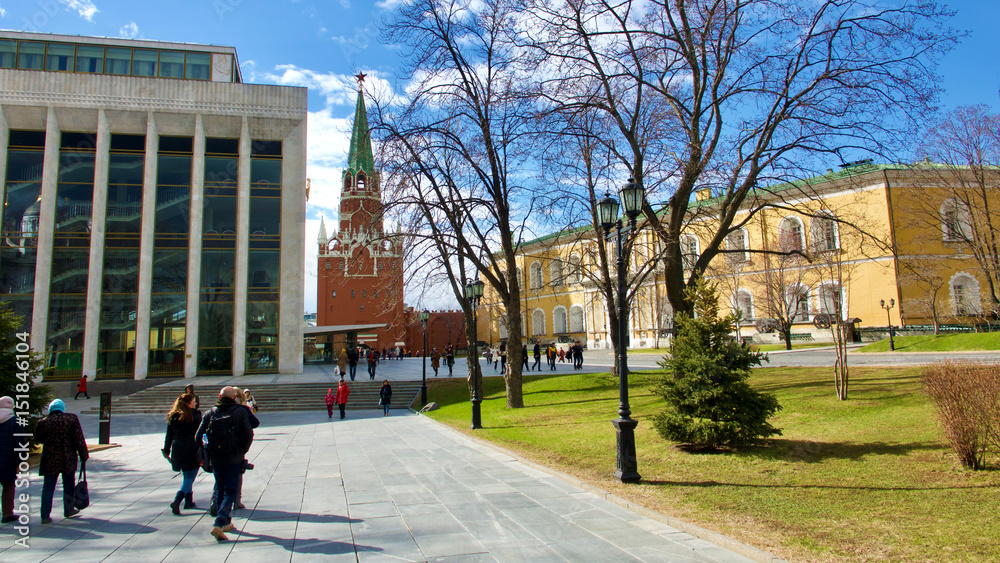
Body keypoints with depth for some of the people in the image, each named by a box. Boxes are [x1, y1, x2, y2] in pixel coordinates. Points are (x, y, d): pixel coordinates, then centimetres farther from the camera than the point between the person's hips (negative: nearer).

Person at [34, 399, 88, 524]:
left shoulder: (43, 423, -7)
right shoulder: (72, 419, -7)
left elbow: (37, 440, 10)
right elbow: (79, 440, -7)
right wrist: (83, 455, 1)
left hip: (50, 460, 0)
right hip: (68, 460, 0)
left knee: (48, 487, 8)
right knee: (69, 485, 16)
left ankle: (45, 516, 6)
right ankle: (69, 510, 27)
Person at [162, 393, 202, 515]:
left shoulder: (172, 417, 6)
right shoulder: (195, 415, -9)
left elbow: (169, 436, 8)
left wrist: (166, 451, 16)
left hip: (178, 450, 6)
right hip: (192, 450, -6)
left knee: (186, 476, 20)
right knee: (189, 478, -1)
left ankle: (189, 501, 24)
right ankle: (177, 501, -17)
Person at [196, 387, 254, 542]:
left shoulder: (210, 413, 2)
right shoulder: (240, 412, -5)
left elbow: (198, 438, 0)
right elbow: (249, 435, -7)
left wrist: (208, 451, 13)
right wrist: (242, 451, 6)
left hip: (215, 459, 3)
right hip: (233, 458, -3)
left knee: (220, 490, 19)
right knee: (230, 492, 2)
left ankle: (226, 523, 29)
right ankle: (219, 524, -13)